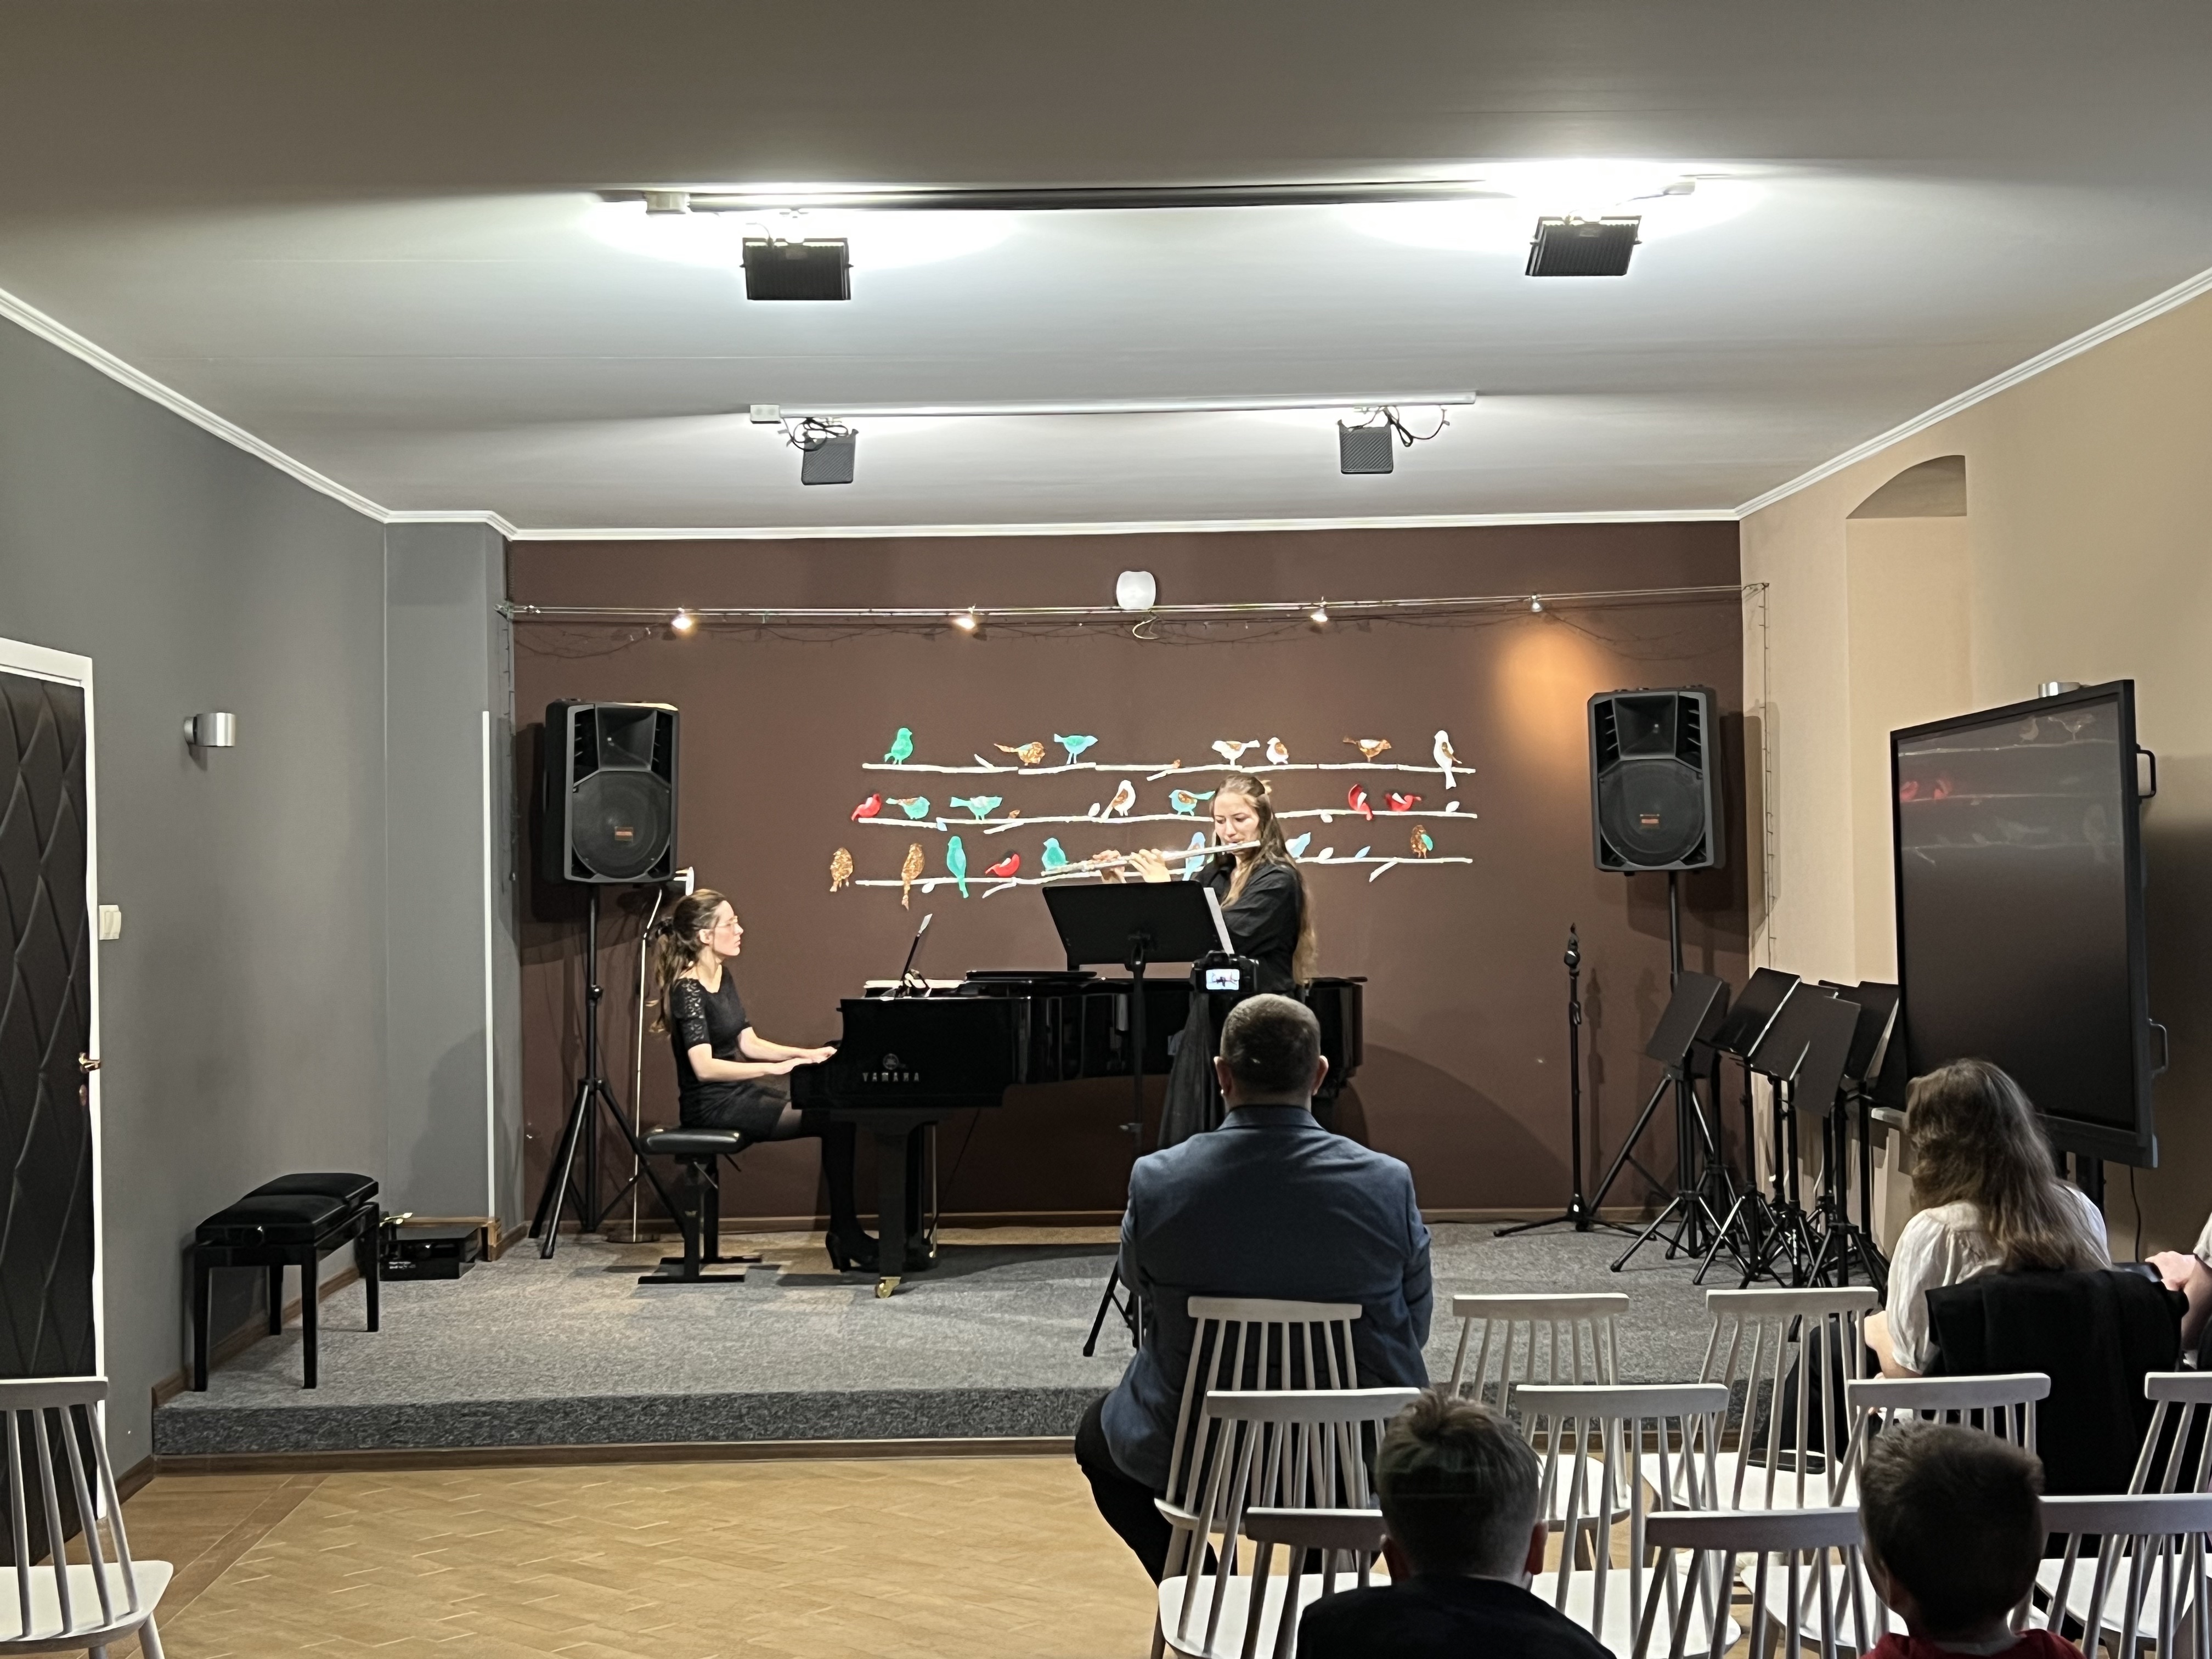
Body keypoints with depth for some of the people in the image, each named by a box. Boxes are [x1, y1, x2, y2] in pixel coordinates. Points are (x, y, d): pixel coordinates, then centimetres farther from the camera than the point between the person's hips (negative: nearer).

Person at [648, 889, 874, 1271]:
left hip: (739, 1092, 9)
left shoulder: (723, 978, 10)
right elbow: (704, 1067, -29)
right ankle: (847, 1236, -5)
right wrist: (775, 1068, -33)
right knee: (835, 1121, -16)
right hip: (713, 1106, -9)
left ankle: (844, 1233, -3)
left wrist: (805, 1054, 0)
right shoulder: (688, 990, -19)